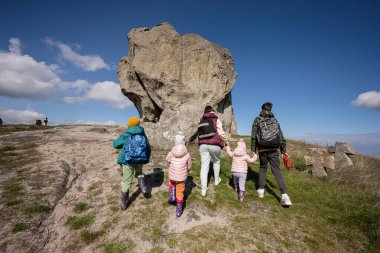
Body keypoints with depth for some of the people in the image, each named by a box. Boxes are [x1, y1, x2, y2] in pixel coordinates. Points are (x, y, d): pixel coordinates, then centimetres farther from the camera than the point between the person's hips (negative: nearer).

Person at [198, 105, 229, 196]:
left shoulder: (201, 121, 15)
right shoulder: (216, 120, 0)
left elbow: (200, 135, 9)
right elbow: (221, 133, -5)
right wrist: (226, 139, 12)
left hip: (203, 145, 3)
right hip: (214, 145, -3)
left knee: (204, 166, 2)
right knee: (216, 161, 24)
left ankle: (203, 189, 1)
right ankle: (216, 180, 38)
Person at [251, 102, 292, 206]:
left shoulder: (257, 120, 3)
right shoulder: (275, 120, 12)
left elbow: (253, 136, -4)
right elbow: (281, 136, 10)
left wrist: (253, 150, 0)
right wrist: (283, 150, 14)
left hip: (262, 150, -1)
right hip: (274, 150, 2)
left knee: (262, 168, 17)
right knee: (277, 170, 3)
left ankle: (261, 190, 19)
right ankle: (284, 195, -6)